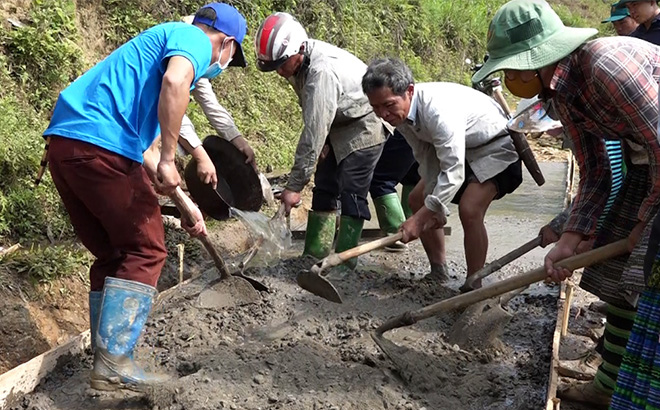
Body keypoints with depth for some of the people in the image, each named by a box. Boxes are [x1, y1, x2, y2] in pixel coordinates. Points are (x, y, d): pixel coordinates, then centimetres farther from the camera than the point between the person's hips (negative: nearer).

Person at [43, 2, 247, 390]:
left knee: (112, 256, 15)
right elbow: (175, 81, -22)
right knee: (145, 252, 0)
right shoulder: (193, 38, 5)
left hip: (64, 144, 9)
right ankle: (114, 363, -2)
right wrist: (169, 158, -18)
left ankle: (107, 361, 19)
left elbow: (145, 149, 32)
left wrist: (185, 203, 33)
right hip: (101, 145, -9)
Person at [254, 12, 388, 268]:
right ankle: (315, 254, 15)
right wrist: (322, 142, -13)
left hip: (363, 127, -9)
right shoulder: (298, 64, -9)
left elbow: (313, 133, -37)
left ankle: (345, 263, -7)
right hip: (337, 128, 9)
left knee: (351, 194, -13)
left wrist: (294, 185, -34)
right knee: (324, 189, 7)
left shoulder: (322, 71, -36)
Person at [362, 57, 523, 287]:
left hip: (496, 147, -9)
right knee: (417, 199, 7)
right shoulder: (400, 111, -14)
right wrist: (435, 208, -10)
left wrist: (420, 218, -37)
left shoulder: (439, 110, -40)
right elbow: (427, 161, -7)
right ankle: (438, 272, 20)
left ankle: (473, 287, -10)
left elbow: (454, 173, -39)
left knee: (469, 209, -27)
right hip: (455, 151, 9)